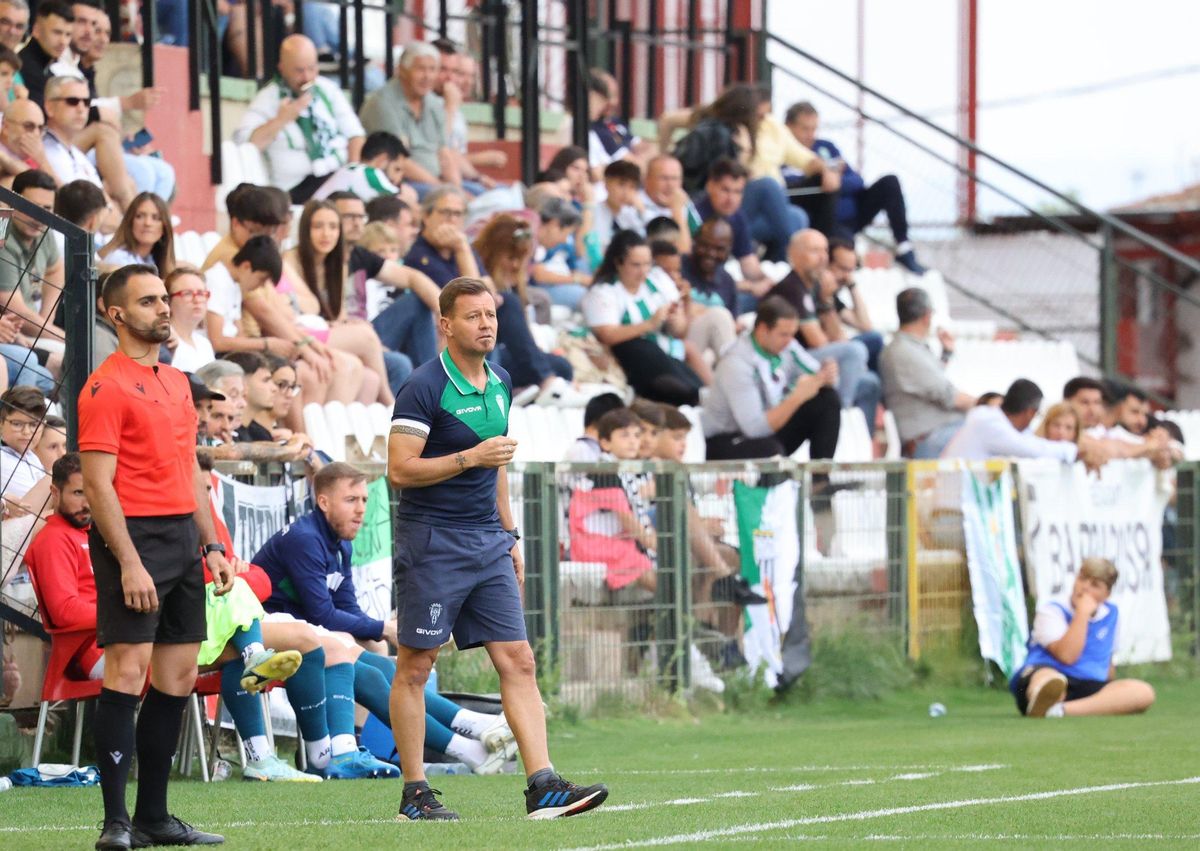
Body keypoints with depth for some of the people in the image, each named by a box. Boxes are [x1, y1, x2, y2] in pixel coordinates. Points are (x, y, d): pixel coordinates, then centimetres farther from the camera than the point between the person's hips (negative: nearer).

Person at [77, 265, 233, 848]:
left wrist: (212, 546, 16)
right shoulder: (107, 387, -9)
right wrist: (129, 564, -20)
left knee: (178, 676, 8)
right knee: (128, 667, -12)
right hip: (134, 537, -9)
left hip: (182, 537, 9)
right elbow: (98, 484, -14)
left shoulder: (177, 383, 17)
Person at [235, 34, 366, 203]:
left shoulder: (328, 89, 17)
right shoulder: (268, 99, 4)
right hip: (298, 187, -4)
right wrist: (281, 120, -10)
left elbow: (354, 134, 16)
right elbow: (243, 143, -8)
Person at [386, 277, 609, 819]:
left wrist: (510, 535, 21)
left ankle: (543, 787, -7)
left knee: (518, 662, -2)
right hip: (432, 544, -7)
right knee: (414, 667, 0)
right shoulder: (424, 388, -11)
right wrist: (470, 457, -21)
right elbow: (400, 470, -16)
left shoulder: (500, 385, 12)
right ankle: (414, 793, 7)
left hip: (488, 544, 7)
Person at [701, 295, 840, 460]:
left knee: (828, 399, -7)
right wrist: (798, 397, -35)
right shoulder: (737, 364, -27)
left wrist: (826, 377, -20)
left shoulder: (786, 345, -7)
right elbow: (754, 428, -31)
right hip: (727, 441, -8)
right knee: (771, 450, -39)